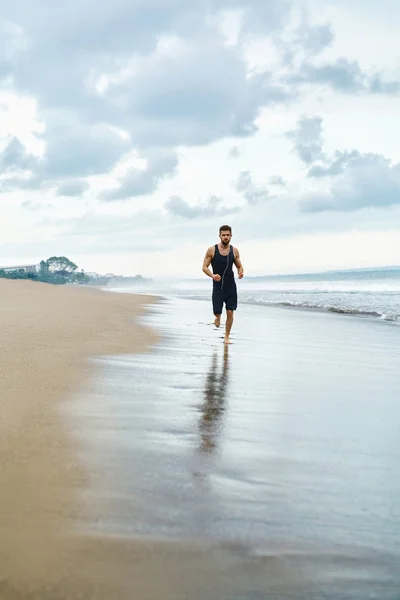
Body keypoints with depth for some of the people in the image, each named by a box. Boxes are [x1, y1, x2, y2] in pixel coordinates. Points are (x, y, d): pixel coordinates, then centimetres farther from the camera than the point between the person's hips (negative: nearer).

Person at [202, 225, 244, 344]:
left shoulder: (234, 251, 1)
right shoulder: (212, 250, -6)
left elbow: (239, 266, 11)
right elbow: (204, 267, -3)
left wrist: (240, 272, -13)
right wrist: (212, 275, -23)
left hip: (231, 286, 1)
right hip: (218, 286, -1)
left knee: (230, 312, -3)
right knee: (217, 312, -2)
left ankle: (226, 337, 13)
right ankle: (218, 317, 37)